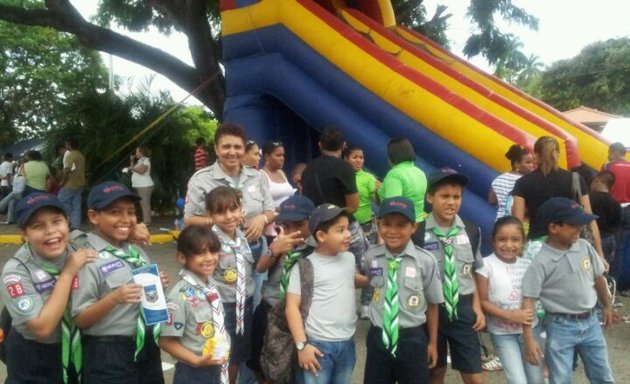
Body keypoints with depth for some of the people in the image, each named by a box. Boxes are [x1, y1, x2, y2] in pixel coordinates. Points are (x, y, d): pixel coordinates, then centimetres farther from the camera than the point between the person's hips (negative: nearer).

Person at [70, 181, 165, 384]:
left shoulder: (137, 252, 6)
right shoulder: (88, 260, -13)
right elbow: (81, 320, -13)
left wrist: (158, 287, -3)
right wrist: (114, 298, -27)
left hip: (147, 348, 6)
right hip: (108, 356, -6)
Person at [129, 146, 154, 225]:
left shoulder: (146, 160, -8)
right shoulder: (140, 160, 19)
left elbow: (141, 170, -22)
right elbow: (133, 170, 18)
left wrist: (132, 168, -14)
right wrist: (132, 160, 12)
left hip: (145, 186, -10)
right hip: (139, 186, 10)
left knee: (145, 203, -11)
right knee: (143, 204, 12)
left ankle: (146, 221, -12)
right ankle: (145, 220, 17)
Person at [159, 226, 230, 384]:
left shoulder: (211, 288, 1)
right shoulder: (180, 296, -20)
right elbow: (166, 341, -17)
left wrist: (225, 351, 4)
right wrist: (197, 361, -22)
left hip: (218, 371, 7)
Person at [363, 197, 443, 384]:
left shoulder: (426, 261, -15)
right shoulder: (371, 256, -8)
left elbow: (432, 303, -3)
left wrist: (432, 342, 5)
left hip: (412, 339, -2)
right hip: (378, 338, 2)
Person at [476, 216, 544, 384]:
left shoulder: (527, 264, 1)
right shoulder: (486, 265, -13)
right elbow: (483, 301, -12)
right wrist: (509, 315, -21)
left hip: (530, 328, 4)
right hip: (502, 333, -4)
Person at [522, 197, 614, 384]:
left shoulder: (584, 246, -5)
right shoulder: (541, 262, -20)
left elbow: (598, 277, 12)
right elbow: (528, 301, -19)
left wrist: (606, 305, 24)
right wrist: (529, 339, -22)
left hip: (590, 322, 5)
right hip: (561, 327, -5)